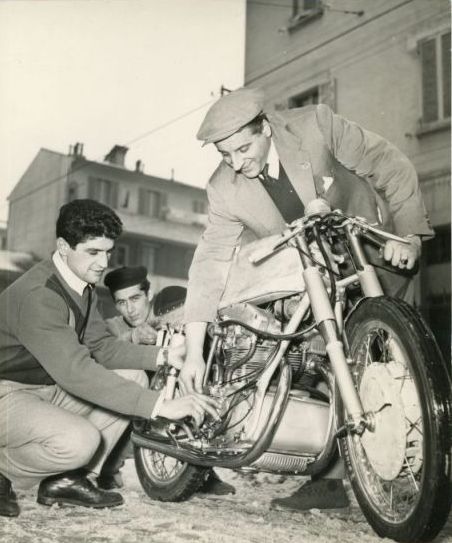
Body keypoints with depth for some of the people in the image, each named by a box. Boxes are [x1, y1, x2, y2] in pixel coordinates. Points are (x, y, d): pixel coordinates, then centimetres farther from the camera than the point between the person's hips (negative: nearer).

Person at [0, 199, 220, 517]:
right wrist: (161, 406, -39)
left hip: (49, 386, 9)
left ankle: (70, 479, 1)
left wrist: (163, 356, -16)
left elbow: (99, 345, 1)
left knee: (133, 377, -3)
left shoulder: (83, 286, 1)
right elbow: (76, 371, -36)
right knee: (79, 441, -33)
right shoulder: (38, 294, -28)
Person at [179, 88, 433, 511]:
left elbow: (393, 169, -12)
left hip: (379, 249, -3)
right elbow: (210, 261, -14)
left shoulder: (316, 124, -20)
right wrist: (194, 351, -20)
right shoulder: (224, 189, -12)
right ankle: (330, 478, 6)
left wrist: (410, 234, -23)